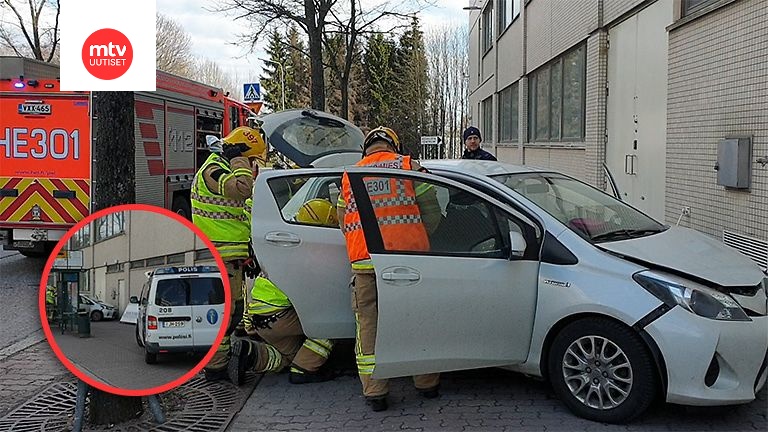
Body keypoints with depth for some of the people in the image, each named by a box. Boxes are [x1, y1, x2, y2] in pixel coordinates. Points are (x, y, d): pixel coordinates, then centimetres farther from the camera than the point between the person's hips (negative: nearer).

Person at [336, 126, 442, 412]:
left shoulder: (349, 177, 16)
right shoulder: (409, 167, 8)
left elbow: (343, 224, 18)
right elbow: (432, 213, 5)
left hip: (364, 261, 1)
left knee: (368, 325, 9)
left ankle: (375, 392, 10)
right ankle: (427, 384, 23)